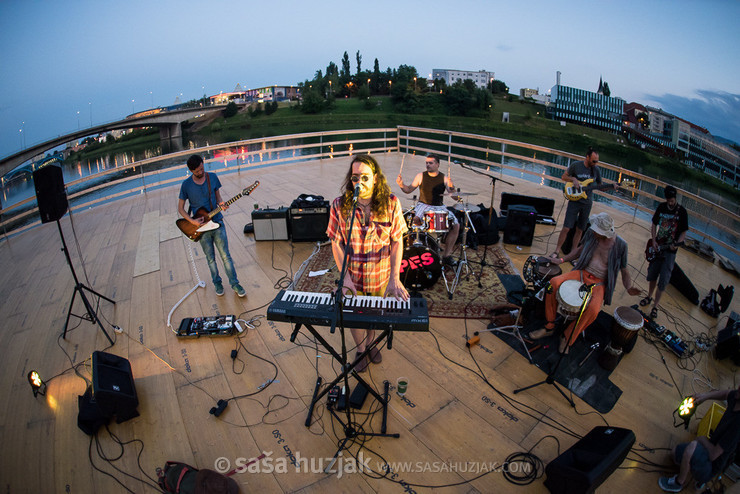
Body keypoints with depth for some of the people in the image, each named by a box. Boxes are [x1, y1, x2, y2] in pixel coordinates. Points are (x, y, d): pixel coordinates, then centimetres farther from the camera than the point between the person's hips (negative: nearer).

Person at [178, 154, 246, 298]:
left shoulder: (212, 177, -3)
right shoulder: (186, 185, -7)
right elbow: (180, 208, 0)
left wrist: (221, 204, -16)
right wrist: (192, 221, -14)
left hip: (217, 223, 0)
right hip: (201, 227, 0)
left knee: (226, 256, 3)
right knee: (211, 258, 12)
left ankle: (235, 284, 14)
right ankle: (217, 283, 30)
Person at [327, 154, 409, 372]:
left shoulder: (391, 203, -14)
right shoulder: (340, 205, -14)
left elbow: (397, 241, -10)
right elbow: (336, 243, -8)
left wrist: (395, 278, -16)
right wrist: (345, 276, -17)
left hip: (381, 277, 1)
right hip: (353, 277, 0)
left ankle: (371, 342, 54)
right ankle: (360, 349, 48)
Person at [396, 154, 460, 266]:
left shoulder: (444, 178, 3)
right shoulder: (421, 176, 3)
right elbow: (409, 190, 5)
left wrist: (451, 186, -23)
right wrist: (401, 185, -15)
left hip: (439, 207, 2)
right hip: (424, 205, -2)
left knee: (456, 225, -16)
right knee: (415, 219, -35)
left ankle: (446, 255, -4)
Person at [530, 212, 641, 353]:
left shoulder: (620, 245, -11)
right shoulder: (591, 233, -3)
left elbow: (624, 271, 0)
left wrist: (629, 288, -18)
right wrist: (562, 259, 7)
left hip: (599, 283, -3)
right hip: (582, 273, 3)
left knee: (593, 309, -33)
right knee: (554, 283, -24)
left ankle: (568, 337, -10)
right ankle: (550, 327, -10)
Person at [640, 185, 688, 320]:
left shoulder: (681, 211, -8)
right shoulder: (661, 207, 2)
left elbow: (683, 232, -5)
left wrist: (676, 244, -22)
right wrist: (653, 241, -1)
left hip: (670, 250, -4)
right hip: (657, 247, 4)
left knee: (663, 280, -5)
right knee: (652, 274, 13)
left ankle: (655, 306, 4)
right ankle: (649, 297, 34)